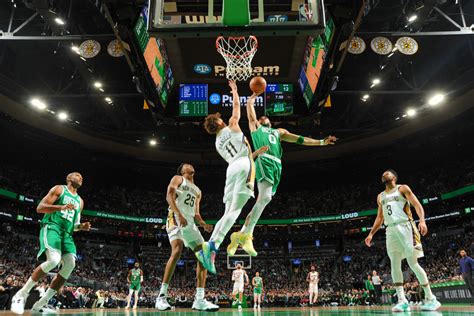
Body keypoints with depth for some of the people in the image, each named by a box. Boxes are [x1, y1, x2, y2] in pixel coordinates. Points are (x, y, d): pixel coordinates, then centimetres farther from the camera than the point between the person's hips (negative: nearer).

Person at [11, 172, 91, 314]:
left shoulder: (80, 201, 23)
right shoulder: (59, 189, 5)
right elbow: (39, 208, -6)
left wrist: (81, 226, 4)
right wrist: (61, 207, -20)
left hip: (66, 233, 7)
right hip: (51, 227, -7)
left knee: (70, 264, -15)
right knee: (54, 260, -29)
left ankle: (40, 304, -7)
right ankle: (22, 294, -11)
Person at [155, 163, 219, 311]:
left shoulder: (197, 191, 28)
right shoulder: (177, 178, 12)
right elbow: (169, 196, -5)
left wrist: (203, 224, 4)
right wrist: (179, 214, -21)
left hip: (190, 222, 7)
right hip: (176, 218, -7)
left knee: (204, 256, -4)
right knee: (177, 252, -28)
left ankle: (199, 300, -3)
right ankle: (162, 296, -21)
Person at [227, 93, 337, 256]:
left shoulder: (279, 132, 36)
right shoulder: (255, 126, 27)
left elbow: (299, 139, 29)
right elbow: (249, 105, 24)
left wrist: (321, 142, 22)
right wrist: (254, 96, 41)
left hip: (276, 166, 5)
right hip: (264, 161, -5)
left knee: (262, 200, -2)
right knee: (265, 197, -24)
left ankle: (240, 235, 4)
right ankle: (246, 235, -21)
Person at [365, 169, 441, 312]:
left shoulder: (403, 188, 5)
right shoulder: (380, 197, 21)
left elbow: (417, 205, -6)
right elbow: (379, 218, 24)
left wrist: (422, 220, -24)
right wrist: (371, 234, 16)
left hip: (405, 226, -5)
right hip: (391, 230, 5)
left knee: (413, 263, -7)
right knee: (395, 265, -4)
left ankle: (431, 299, 4)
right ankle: (402, 300, -2)